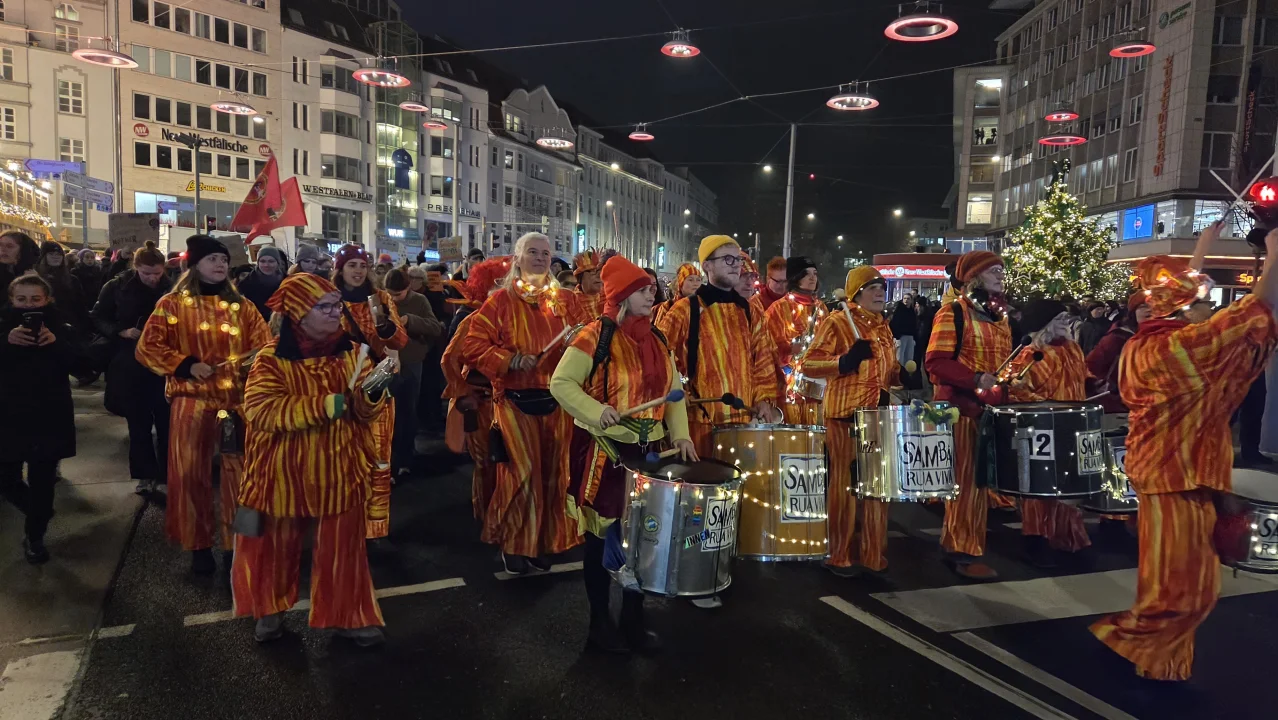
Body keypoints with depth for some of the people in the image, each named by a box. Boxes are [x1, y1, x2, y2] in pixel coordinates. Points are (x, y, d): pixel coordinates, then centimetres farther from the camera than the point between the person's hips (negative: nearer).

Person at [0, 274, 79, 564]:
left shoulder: (61, 328, 1)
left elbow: (77, 364, -13)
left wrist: (56, 343, -28)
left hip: (50, 414, -1)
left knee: (42, 479, 4)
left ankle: (34, 536, 20)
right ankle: (40, 513, 32)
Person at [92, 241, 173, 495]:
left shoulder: (171, 289, -7)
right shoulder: (117, 287, -4)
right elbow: (98, 318, 2)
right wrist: (121, 332, -14)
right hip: (130, 366, 1)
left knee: (166, 421, 5)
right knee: (138, 422, 9)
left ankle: (170, 472, 17)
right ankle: (144, 474, 21)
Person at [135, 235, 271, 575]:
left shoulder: (242, 306, 9)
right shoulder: (172, 304, 2)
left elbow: (264, 346, 7)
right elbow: (147, 348, -1)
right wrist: (186, 365, -12)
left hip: (238, 399, 2)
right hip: (192, 399, -1)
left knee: (239, 472, 4)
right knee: (191, 473, 5)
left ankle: (236, 542, 17)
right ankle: (199, 545, 19)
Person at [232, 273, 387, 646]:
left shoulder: (350, 351, 0)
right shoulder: (272, 358, -10)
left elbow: (364, 412, 0)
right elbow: (260, 409, -21)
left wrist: (372, 394, -25)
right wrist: (322, 406, -26)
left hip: (339, 468, 2)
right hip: (288, 471, -2)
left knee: (343, 543, 9)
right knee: (279, 542, 15)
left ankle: (350, 616, 24)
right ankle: (270, 610, 38)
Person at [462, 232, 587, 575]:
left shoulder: (566, 301, 9)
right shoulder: (501, 301, 0)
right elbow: (473, 345, -4)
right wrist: (510, 360, -15)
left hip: (557, 401, 4)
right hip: (515, 401, -3)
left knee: (552, 472, 8)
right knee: (522, 472, -7)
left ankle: (543, 541, 24)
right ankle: (513, 544, 13)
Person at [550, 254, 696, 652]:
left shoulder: (656, 340, 8)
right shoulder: (596, 335, -12)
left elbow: (673, 390, 11)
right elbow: (561, 383, -13)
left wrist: (680, 433, -1)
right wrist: (596, 411, -26)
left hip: (645, 449, 6)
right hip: (604, 450, -6)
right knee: (602, 537, 5)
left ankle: (634, 620, 28)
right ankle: (600, 623, 21)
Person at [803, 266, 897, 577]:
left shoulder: (883, 328, 15)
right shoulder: (836, 322, -6)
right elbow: (809, 364, -13)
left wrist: (903, 374, 4)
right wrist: (844, 361, -26)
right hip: (846, 415, -7)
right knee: (845, 484, -1)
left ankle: (872, 552, 23)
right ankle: (840, 556, 10)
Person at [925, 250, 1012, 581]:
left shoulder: (999, 314, 16)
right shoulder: (953, 311, -8)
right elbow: (935, 364, -16)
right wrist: (975, 379, -25)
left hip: (993, 408, 8)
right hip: (961, 408, -8)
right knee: (966, 480, -4)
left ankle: (955, 543, 22)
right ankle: (964, 553, 5)